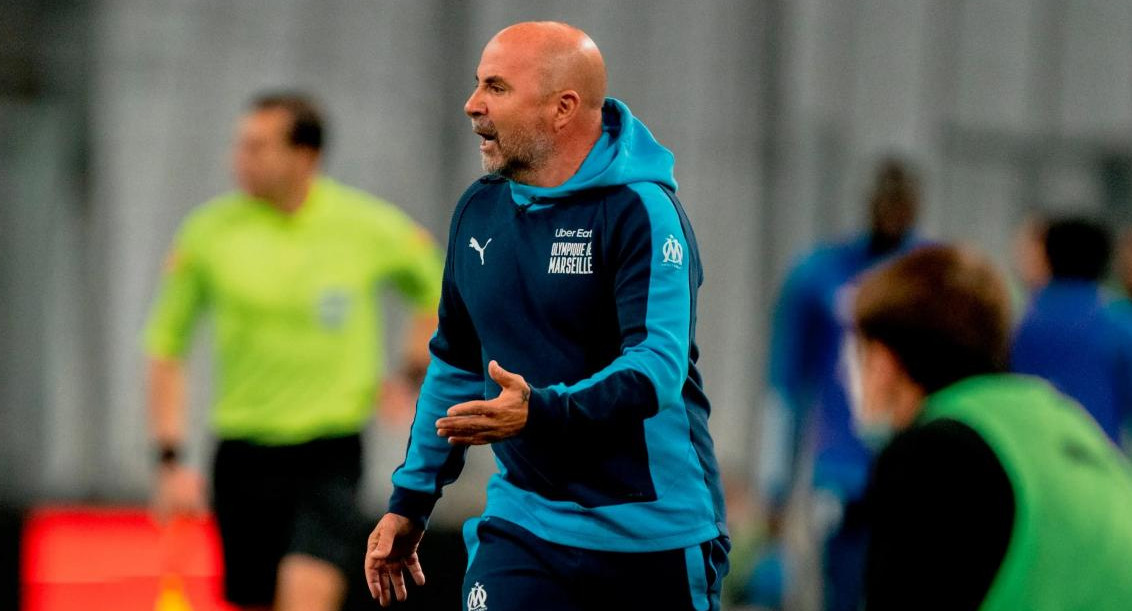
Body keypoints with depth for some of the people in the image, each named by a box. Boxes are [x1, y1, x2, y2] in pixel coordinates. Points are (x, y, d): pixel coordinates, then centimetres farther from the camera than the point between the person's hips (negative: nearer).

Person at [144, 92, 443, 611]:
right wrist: (170, 460, 0)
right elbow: (165, 344, 6)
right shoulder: (209, 232, -2)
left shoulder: (368, 227, -3)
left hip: (330, 454, -2)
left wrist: (414, 374, 8)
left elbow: (434, 287, 18)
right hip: (244, 455, 2)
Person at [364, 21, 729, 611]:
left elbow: (658, 368, -23)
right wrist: (410, 501, 19)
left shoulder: (639, 209, -12)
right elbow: (455, 363, 20)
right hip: (524, 525, 5)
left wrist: (541, 411, -38)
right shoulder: (478, 210, 9)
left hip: (654, 535, -4)